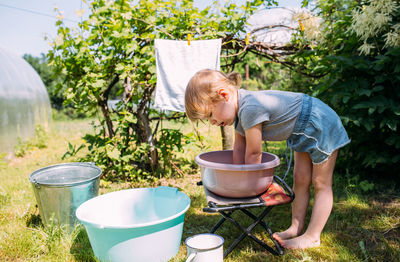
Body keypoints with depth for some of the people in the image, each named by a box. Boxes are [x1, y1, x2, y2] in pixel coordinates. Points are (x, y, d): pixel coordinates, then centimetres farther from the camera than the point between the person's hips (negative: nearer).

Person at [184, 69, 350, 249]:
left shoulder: (251, 109, -36)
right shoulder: (239, 105, -7)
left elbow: (254, 154, -25)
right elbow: (239, 146, 1)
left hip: (322, 125, -9)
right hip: (303, 132, 9)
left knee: (321, 184, 3)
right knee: (300, 180, 12)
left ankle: (312, 236, 11)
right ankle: (296, 228, 23)